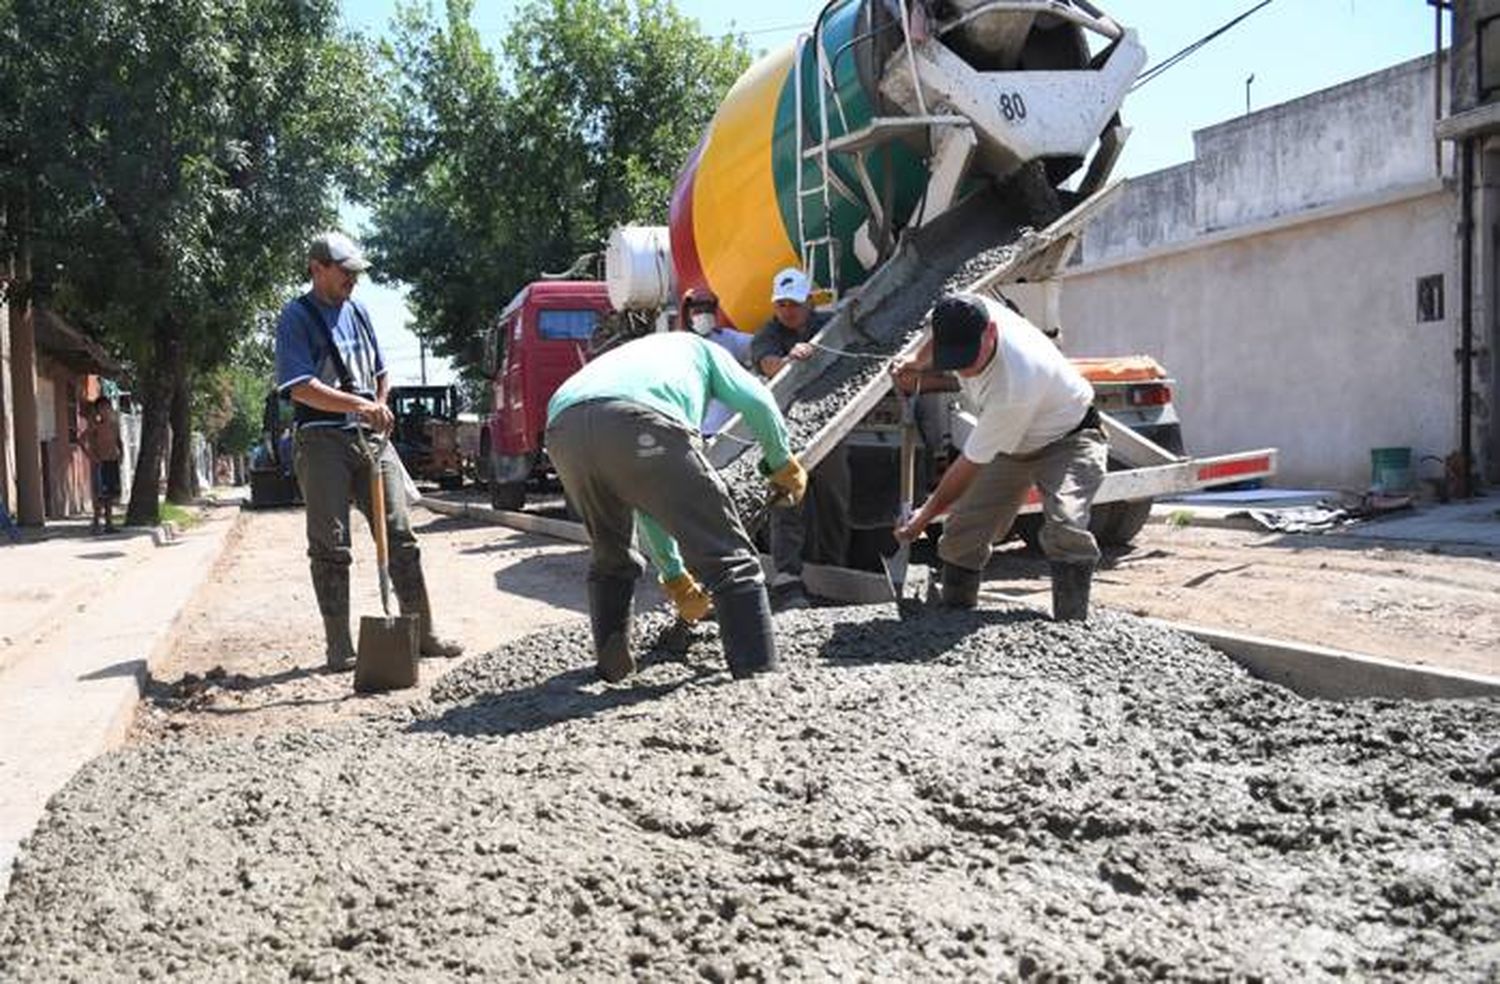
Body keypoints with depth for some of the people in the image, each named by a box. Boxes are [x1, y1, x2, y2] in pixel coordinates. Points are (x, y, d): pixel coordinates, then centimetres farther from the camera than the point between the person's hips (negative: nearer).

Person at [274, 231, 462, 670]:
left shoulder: (357, 311, 16)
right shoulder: (296, 317, -3)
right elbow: (301, 387, -16)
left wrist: (379, 410, 10)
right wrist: (359, 405, -25)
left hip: (371, 436, 6)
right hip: (322, 440, -5)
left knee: (400, 535, 3)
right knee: (330, 546, -2)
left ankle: (423, 633, 8)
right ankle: (339, 647, 5)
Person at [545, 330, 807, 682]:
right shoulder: (699, 348, 38)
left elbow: (646, 505, 47)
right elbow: (755, 402, 15)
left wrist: (676, 578, 53)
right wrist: (783, 464, 32)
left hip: (563, 429, 6)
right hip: (639, 423, -6)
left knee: (610, 556, 31)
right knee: (729, 557, 3)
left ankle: (611, 662, 33)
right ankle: (759, 675, 1)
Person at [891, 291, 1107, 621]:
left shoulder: (1014, 388, -42)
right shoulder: (967, 316, -23)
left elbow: (970, 464, -29)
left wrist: (925, 516, -17)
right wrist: (917, 361, -8)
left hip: (1068, 438, -7)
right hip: (1010, 444, 7)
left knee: (1065, 528, -32)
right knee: (961, 533, 0)